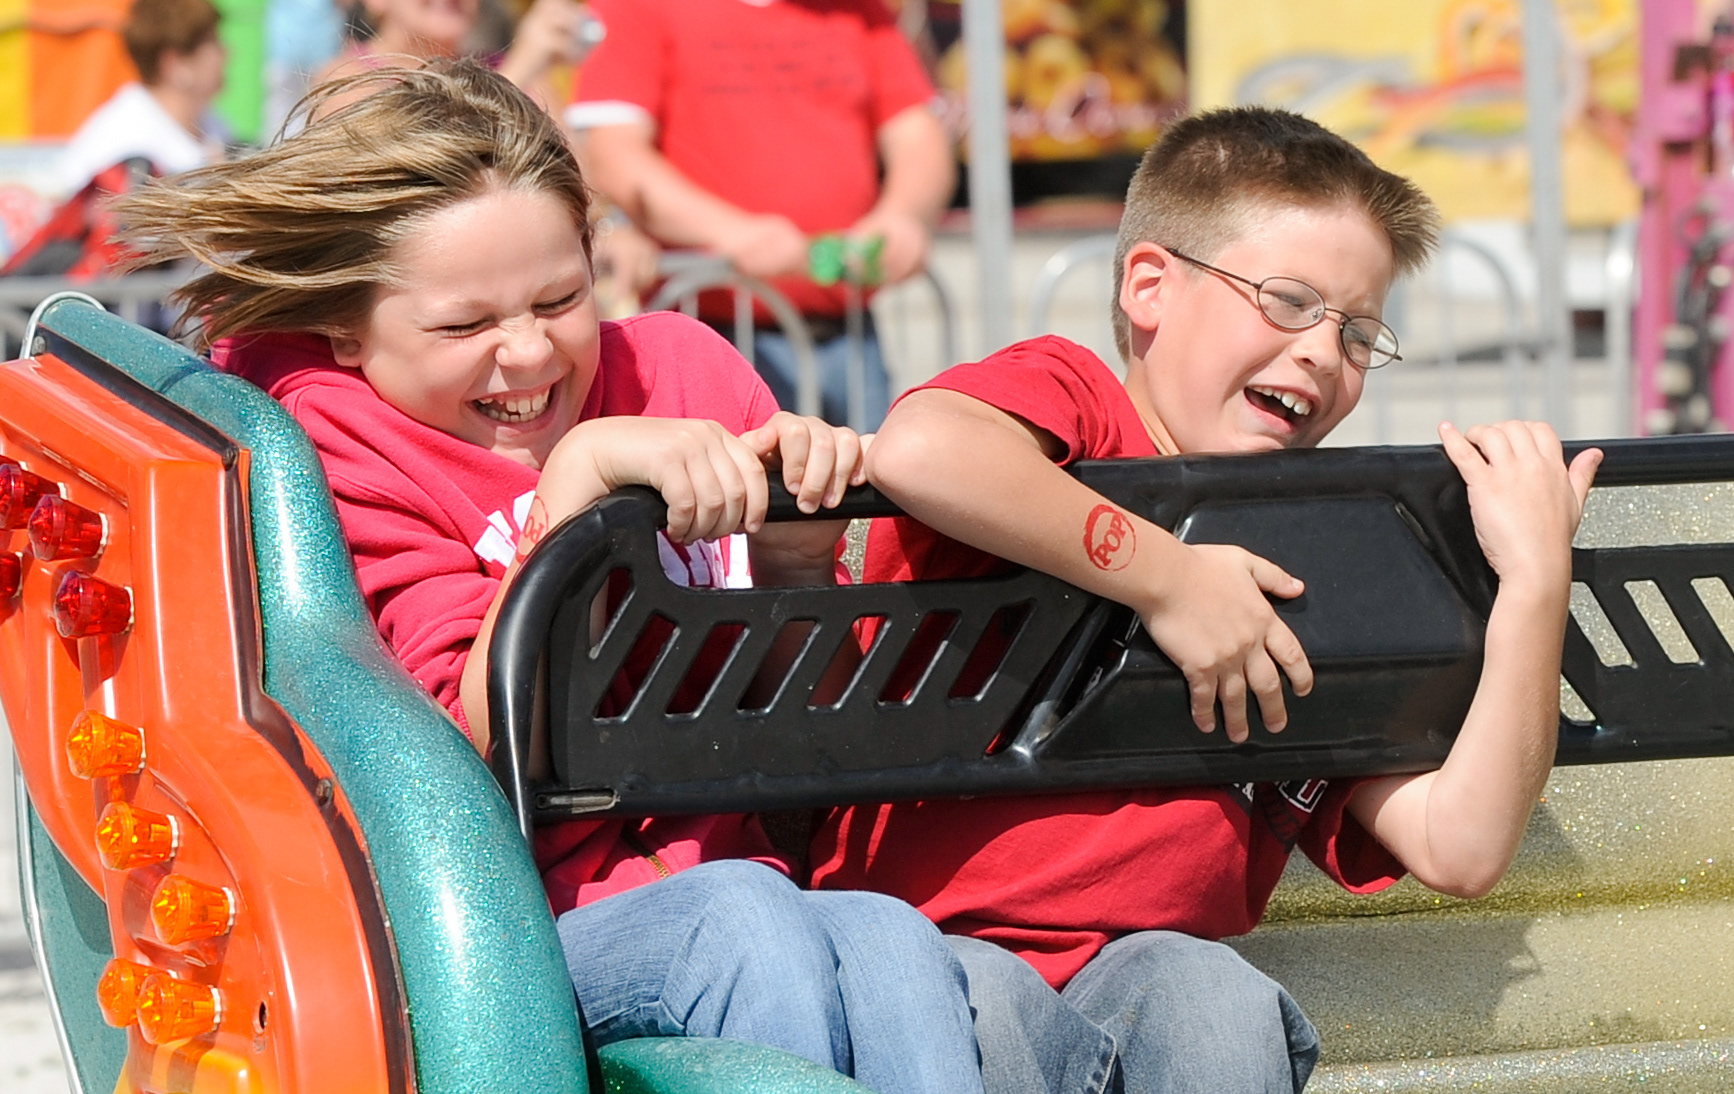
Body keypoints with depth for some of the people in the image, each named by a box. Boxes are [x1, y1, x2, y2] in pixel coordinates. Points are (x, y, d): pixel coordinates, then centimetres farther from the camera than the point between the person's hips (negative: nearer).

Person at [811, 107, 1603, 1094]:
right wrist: (1167, 576, -14)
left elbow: (1460, 847, 6)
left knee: (1217, 1005, -30)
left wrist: (1535, 578, 3)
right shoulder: (1067, 390, 5)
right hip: (928, 941, -4)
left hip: (1153, 965, 4)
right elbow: (916, 450, -23)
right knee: (980, 1009, -37)